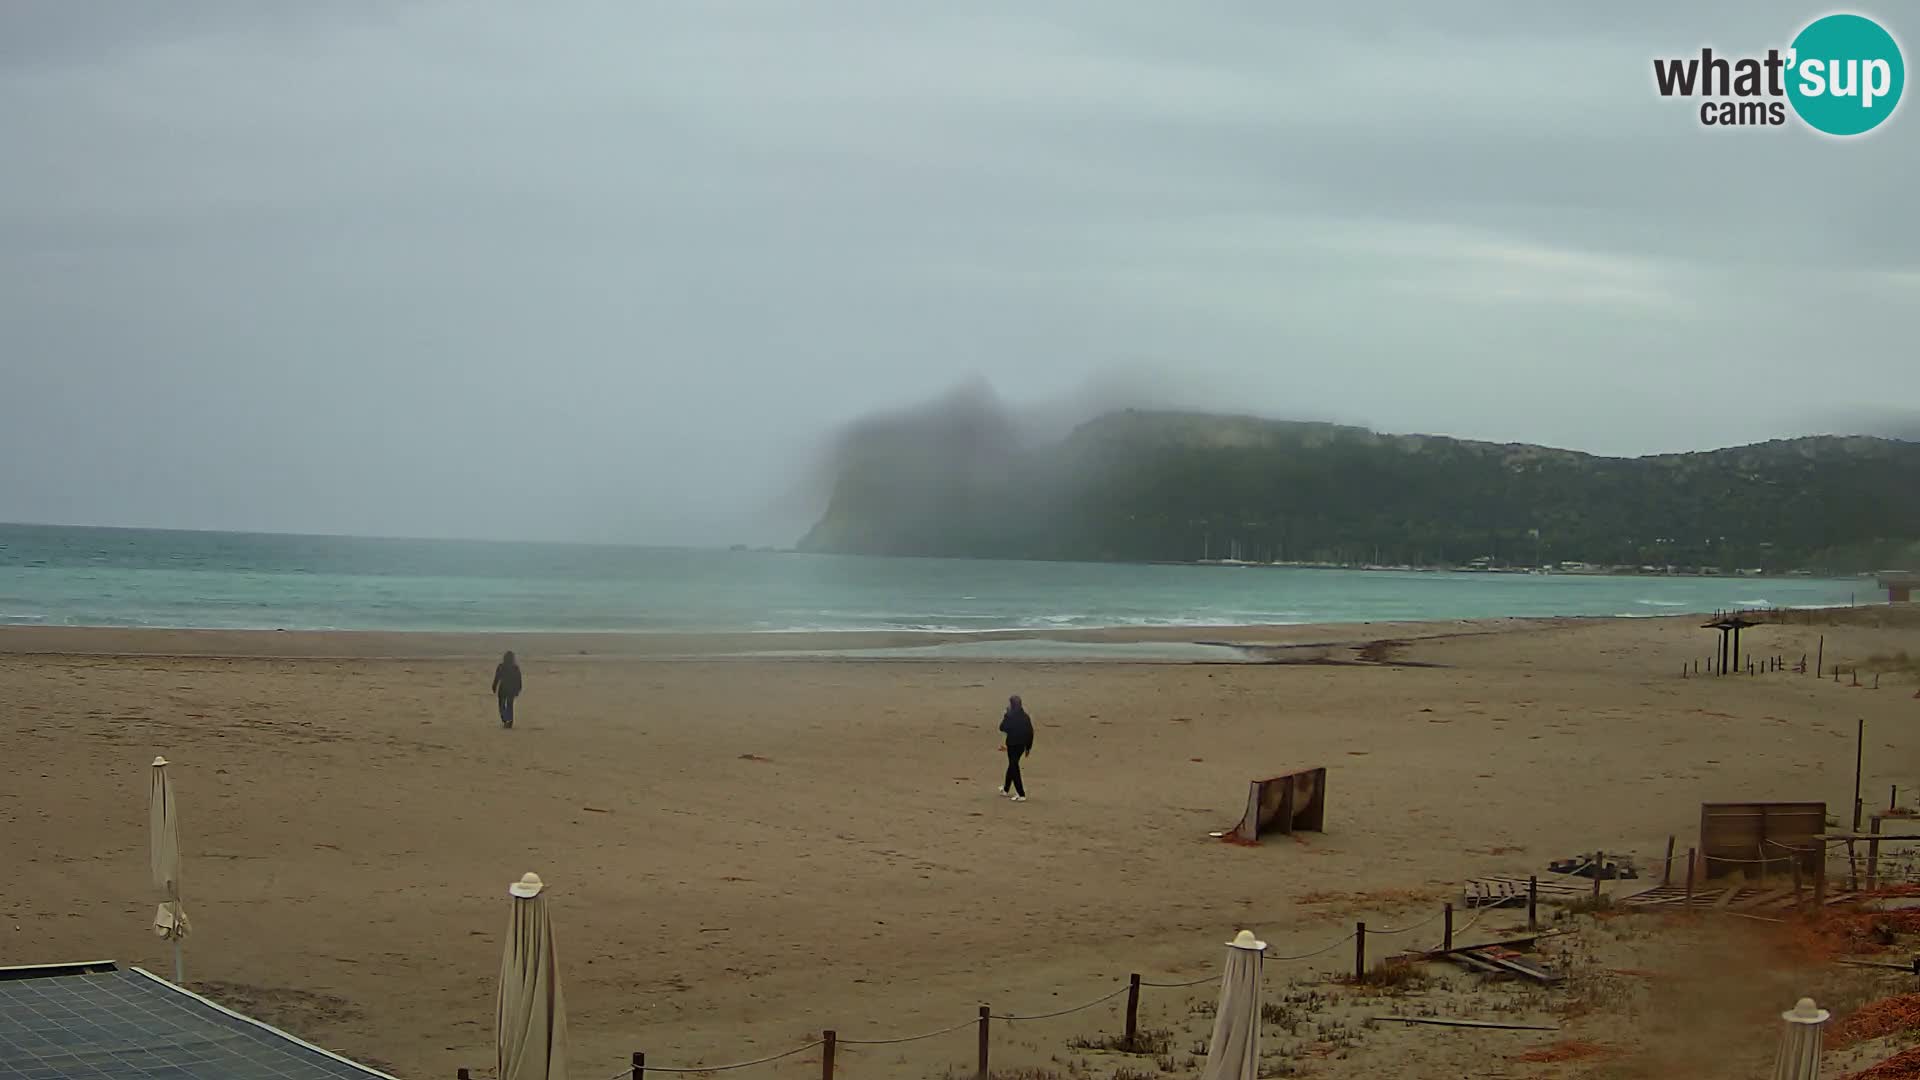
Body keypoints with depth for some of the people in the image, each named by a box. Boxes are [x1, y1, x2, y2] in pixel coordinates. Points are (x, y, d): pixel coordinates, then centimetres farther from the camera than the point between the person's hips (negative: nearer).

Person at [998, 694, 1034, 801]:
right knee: (1012, 765, 23)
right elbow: (1030, 732, 5)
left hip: (1012, 744, -7)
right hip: (1022, 745, 7)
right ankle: (1006, 789, 39)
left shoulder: (1009, 716, -15)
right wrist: (1028, 747, 13)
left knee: (1014, 768, -1)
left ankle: (1021, 795, -6)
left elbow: (1002, 728, -10)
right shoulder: (1025, 716, 4)